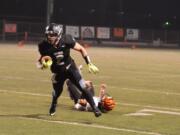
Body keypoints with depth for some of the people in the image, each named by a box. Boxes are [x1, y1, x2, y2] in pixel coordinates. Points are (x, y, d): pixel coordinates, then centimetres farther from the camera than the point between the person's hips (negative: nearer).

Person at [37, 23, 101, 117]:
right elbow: (42, 58, -1)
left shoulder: (66, 40, -26)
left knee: (83, 88, -9)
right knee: (56, 93, 11)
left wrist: (89, 64, -14)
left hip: (70, 68, -1)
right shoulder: (45, 46, -21)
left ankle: (94, 108, 2)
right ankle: (53, 108, 44)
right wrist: (42, 64, -25)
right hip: (58, 71, 1)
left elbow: (81, 49, -12)